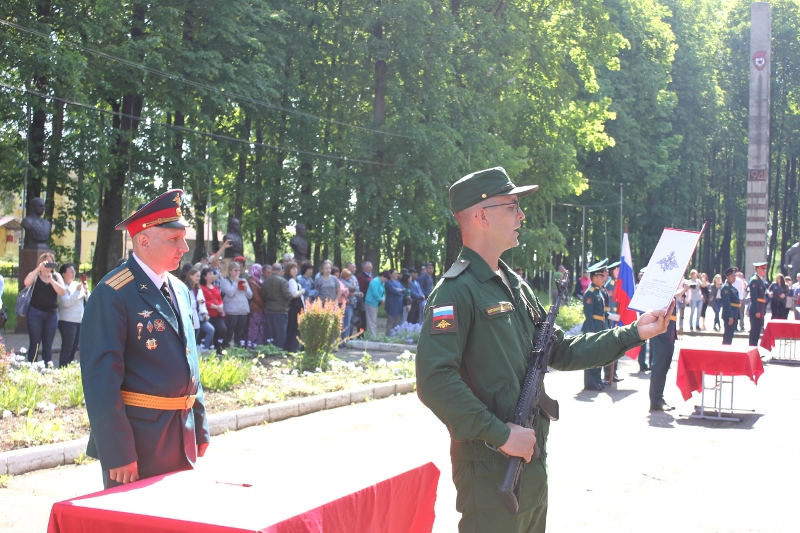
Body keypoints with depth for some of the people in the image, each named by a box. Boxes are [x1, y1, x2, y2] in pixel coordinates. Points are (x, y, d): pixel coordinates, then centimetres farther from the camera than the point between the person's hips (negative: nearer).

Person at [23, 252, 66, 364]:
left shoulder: (56, 276, 10)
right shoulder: (35, 275, 4)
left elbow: (62, 292, -4)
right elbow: (26, 283, -18)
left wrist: (51, 280, -15)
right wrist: (38, 269, -21)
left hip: (52, 314, 2)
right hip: (35, 313, -2)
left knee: (48, 345, 5)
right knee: (34, 343, -1)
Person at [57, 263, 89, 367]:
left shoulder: (77, 284, 12)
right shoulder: (62, 287, -7)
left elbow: (88, 300, 13)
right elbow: (66, 302, -19)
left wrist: (86, 291, -5)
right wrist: (77, 291, -19)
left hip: (79, 320, 7)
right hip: (67, 321, -7)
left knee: (75, 347, 10)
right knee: (67, 348, -5)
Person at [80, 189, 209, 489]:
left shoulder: (180, 291, 11)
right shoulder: (112, 294, -14)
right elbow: (101, 377, -18)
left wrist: (201, 431, 15)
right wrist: (118, 453, -20)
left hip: (184, 441, 8)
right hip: (137, 440, -7)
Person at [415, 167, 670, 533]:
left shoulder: (516, 286, 14)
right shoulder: (457, 290, -16)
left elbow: (561, 352, 19)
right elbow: (434, 380, -26)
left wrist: (633, 333, 13)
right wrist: (500, 433, -23)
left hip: (531, 458, 9)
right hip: (490, 468, -9)